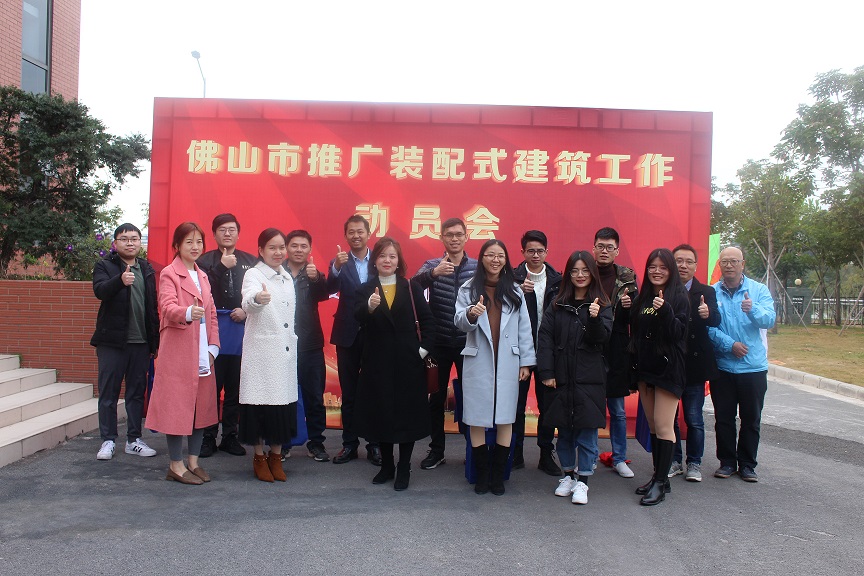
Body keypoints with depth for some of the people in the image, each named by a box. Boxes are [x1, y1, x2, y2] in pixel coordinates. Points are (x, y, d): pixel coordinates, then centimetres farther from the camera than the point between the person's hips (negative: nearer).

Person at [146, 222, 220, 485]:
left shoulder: (202, 276, 18)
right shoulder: (169, 273, -3)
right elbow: (167, 307, -20)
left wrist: (213, 346, 6)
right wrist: (187, 313, -41)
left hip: (202, 354, 7)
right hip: (178, 352, -7)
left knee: (202, 406, 9)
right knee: (177, 405, -3)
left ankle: (193, 461, 19)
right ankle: (176, 465, 7)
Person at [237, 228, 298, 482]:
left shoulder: (288, 278, 13)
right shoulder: (253, 275, -7)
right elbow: (248, 301, -31)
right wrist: (257, 299, -53)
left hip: (286, 351, 6)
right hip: (261, 351, -6)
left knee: (283, 403, 7)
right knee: (260, 405, -1)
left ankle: (276, 456, 20)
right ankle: (259, 458, 15)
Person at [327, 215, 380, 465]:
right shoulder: (340, 263, 3)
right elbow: (330, 289, -15)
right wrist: (336, 267, -32)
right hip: (347, 335, 1)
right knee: (348, 393, 9)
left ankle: (374, 444, 18)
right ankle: (349, 444, 19)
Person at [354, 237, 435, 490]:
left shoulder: (412, 288, 3)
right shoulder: (365, 289, 2)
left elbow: (427, 320, 4)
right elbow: (358, 316, -16)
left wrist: (423, 348, -6)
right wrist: (370, 306, -37)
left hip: (408, 362, 0)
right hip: (378, 362, 1)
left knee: (408, 414, 4)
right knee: (381, 413, 8)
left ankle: (404, 469, 17)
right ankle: (386, 465, 25)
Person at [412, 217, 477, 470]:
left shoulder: (478, 267, 2)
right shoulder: (432, 265, 2)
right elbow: (414, 285, -17)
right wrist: (433, 273, -37)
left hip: (467, 343, -1)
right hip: (438, 342, 1)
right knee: (436, 397, 9)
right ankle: (436, 450, 23)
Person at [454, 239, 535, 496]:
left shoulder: (514, 290, 8)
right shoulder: (468, 289, 3)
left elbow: (524, 328, 7)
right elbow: (459, 321, -5)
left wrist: (526, 362, 3)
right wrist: (470, 314, -27)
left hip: (507, 363, 1)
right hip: (478, 362, -1)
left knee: (505, 419, 4)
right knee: (477, 419, 1)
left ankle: (498, 476, 15)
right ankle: (481, 475, 14)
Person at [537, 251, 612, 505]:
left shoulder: (601, 304, 3)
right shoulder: (557, 305, 5)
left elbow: (602, 338, -6)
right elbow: (545, 338, 1)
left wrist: (595, 318, -25)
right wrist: (546, 372, -7)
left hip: (589, 377, -2)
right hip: (561, 377, 2)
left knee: (587, 431, 2)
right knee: (564, 430, 11)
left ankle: (582, 481, 14)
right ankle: (568, 474, 27)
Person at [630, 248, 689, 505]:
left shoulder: (680, 297, -5)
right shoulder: (642, 298, 12)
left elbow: (679, 333, -15)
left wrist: (665, 310, -27)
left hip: (668, 368, -6)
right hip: (645, 367, 6)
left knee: (663, 426, -7)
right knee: (652, 425, 11)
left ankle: (661, 483, -1)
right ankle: (658, 475, 20)